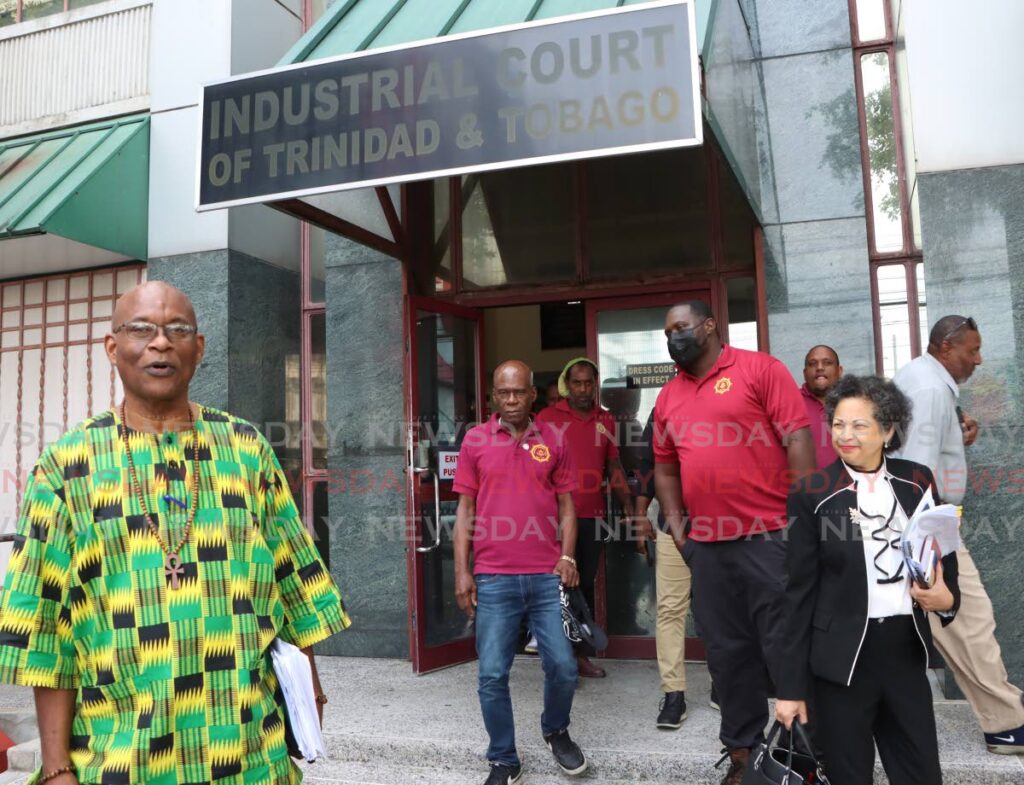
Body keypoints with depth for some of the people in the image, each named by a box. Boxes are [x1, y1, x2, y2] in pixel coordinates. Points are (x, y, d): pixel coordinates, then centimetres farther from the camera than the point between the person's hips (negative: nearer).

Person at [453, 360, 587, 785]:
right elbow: (465, 508, 5)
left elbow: (566, 504, 9)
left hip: (548, 577, 1)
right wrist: (461, 571, 1)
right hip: (493, 579, 0)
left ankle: (556, 731, 33)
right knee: (492, 675, 2)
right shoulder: (474, 440, 4)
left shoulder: (554, 440, 6)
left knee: (563, 667, 3)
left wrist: (567, 557, -3)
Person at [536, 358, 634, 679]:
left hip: (594, 516, 4)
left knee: (586, 584, 9)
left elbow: (614, 467, 15)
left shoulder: (606, 420, 11)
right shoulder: (547, 417, -1)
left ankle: (582, 653, 18)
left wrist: (628, 505, 9)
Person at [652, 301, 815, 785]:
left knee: (786, 648, 2)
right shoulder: (669, 396, 13)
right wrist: (675, 525, 8)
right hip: (706, 546, 5)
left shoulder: (759, 368, -3)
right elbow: (665, 467, 19)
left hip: (768, 537, -5)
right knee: (728, 652, 12)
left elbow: (797, 440, -8)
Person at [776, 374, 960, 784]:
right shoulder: (812, 493, -8)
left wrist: (947, 598, -8)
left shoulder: (916, 481, 3)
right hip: (842, 656, -3)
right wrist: (792, 686, -7)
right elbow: (800, 593, -7)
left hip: (906, 651, 4)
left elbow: (942, 555, 16)